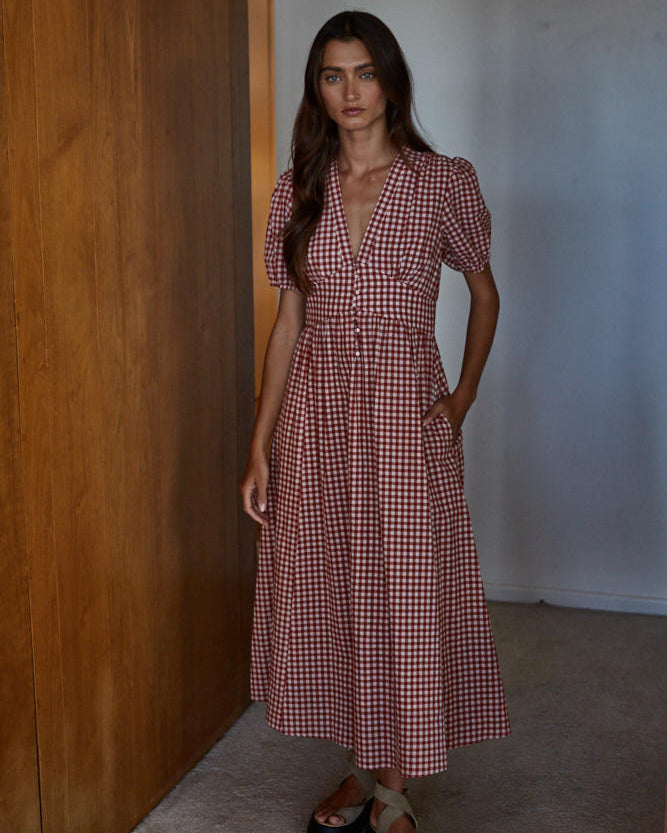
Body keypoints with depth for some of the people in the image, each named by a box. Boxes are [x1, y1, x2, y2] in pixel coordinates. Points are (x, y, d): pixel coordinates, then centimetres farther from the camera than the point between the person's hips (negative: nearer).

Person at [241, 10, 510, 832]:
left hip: (405, 416, -3)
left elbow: (484, 292, 10)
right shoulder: (297, 190, 4)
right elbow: (288, 322, 6)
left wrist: (464, 397, 1)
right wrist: (260, 447, 2)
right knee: (330, 594, 10)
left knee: (406, 597, 3)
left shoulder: (445, 182, -3)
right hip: (316, 417, 3)